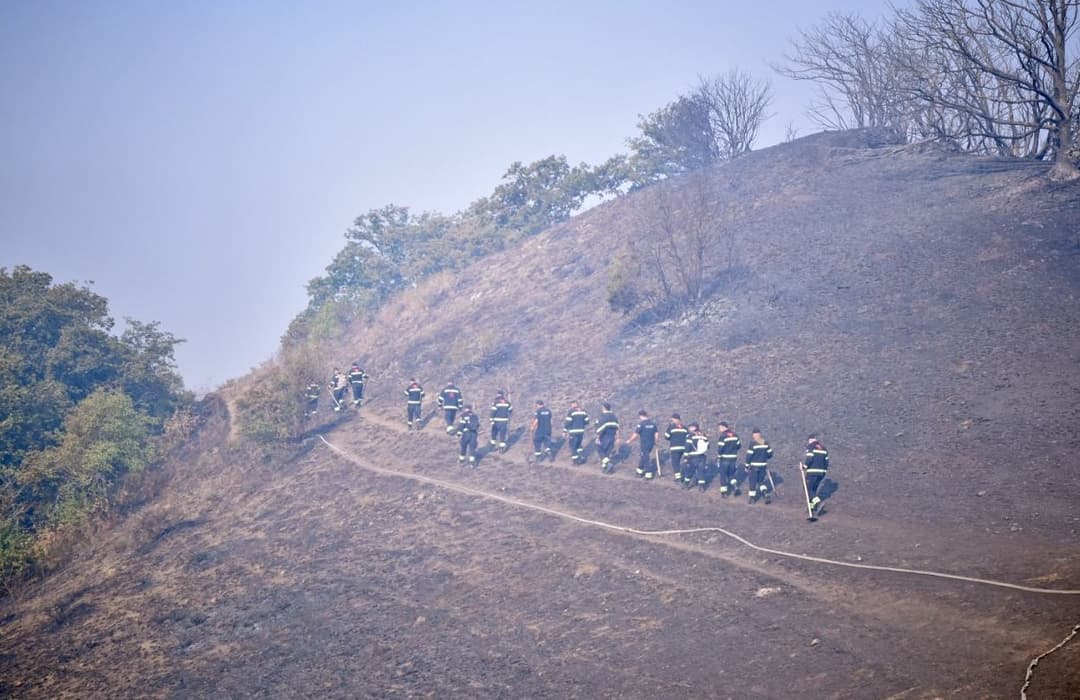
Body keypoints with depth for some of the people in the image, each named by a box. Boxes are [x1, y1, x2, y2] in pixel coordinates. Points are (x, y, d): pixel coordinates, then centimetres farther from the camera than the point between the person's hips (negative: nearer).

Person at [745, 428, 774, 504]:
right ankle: (766, 494, -3)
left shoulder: (753, 443, -13)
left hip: (754, 466, -4)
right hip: (763, 465, 5)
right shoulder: (765, 443, 2)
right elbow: (770, 454, 8)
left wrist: (747, 465, -3)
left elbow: (749, 455, -12)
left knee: (753, 482, 7)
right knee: (762, 481, 17)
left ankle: (752, 498, 13)